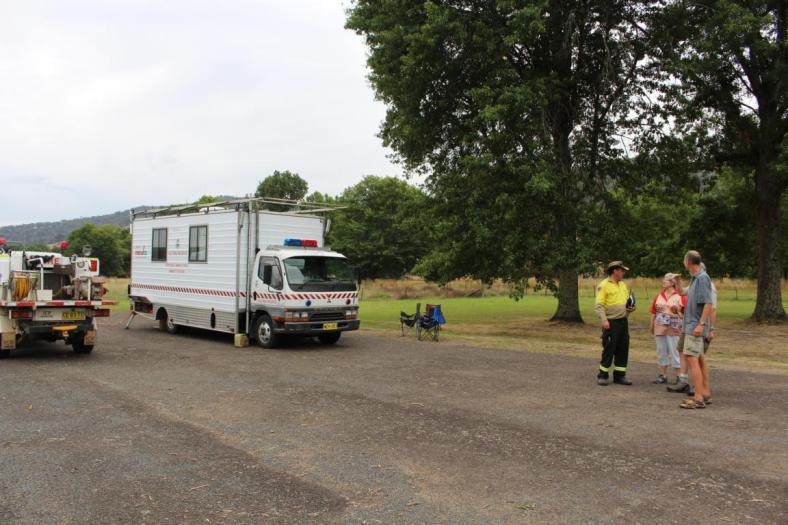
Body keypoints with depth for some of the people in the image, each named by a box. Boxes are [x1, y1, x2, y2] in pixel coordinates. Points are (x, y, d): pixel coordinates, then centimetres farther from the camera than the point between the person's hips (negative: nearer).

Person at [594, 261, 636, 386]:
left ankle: (619, 375, 16)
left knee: (623, 349, 8)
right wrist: (604, 320, -23)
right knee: (609, 349, -4)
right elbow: (598, 305, -14)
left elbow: (628, 300, 27)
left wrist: (631, 308, 5)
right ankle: (602, 375, 6)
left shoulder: (623, 285, 16)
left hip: (623, 321, 7)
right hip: (611, 323, -7)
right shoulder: (604, 285, -8)